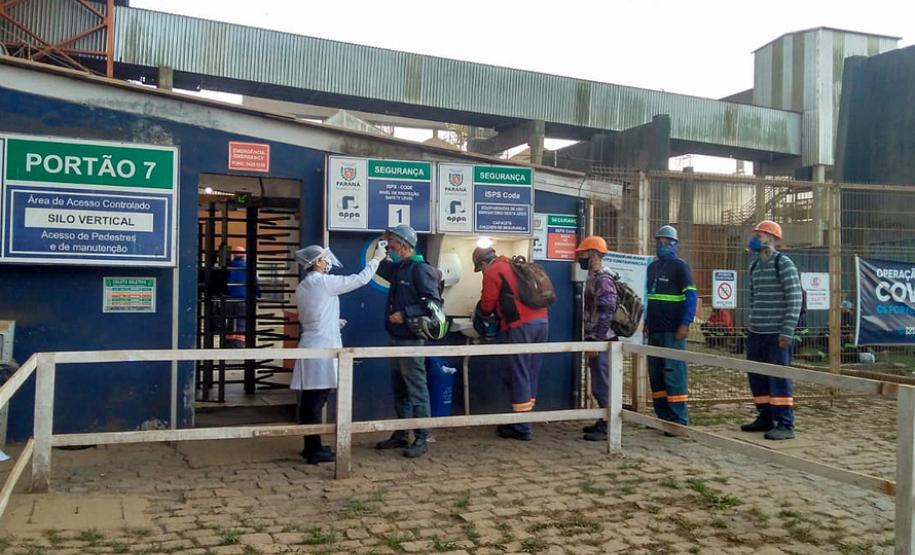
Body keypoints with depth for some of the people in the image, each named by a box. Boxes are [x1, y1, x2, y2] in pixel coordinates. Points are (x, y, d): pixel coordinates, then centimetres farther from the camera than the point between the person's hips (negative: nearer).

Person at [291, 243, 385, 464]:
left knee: (311, 400, 12)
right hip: (322, 347, -8)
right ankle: (315, 451, 0)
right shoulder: (324, 282, -11)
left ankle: (311, 446, 19)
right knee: (316, 400, -5)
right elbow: (360, 279, -6)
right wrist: (377, 258, 8)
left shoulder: (302, 287, 13)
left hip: (311, 345, 9)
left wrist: (335, 322, 30)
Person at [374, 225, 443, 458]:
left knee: (416, 390, -4)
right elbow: (380, 268, 32)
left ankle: (421, 439, 2)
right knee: (399, 389, 15)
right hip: (397, 338, 10)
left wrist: (405, 314, -22)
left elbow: (433, 302, -20)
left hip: (411, 339, -10)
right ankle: (401, 435, 25)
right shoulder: (398, 269, 14)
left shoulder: (420, 269, -13)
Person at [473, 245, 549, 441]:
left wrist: (486, 312, 24)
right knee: (531, 375, 12)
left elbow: (486, 306, 3)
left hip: (520, 326, -8)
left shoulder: (492, 273, 1)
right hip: (542, 321, 8)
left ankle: (522, 428, 2)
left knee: (519, 375, -2)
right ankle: (524, 419, 19)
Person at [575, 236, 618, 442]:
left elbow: (606, 314, -21)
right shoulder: (594, 277, 16)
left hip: (602, 341, -10)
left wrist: (596, 340, -21)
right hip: (595, 340, 10)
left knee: (602, 385, -6)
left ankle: (607, 428, -1)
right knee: (599, 385, 15)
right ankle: (603, 422, 24)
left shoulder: (603, 280, -15)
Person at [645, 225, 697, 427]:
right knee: (655, 375, 9)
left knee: (674, 373, -7)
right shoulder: (652, 267, 17)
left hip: (673, 331, -7)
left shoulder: (680, 266, -4)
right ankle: (663, 416, 17)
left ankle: (679, 420, -3)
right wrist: (647, 322, 18)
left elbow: (691, 295, -11)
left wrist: (685, 324, -18)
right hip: (654, 330, 7)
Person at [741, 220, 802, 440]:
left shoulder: (784, 264, -8)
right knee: (756, 377, 12)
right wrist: (751, 322, 14)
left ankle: (785, 425, 2)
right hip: (756, 333, 7)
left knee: (779, 378, -5)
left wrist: (787, 331, -15)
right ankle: (765, 418, 25)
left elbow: (795, 300, -11)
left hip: (776, 334, -7)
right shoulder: (754, 266, 14)